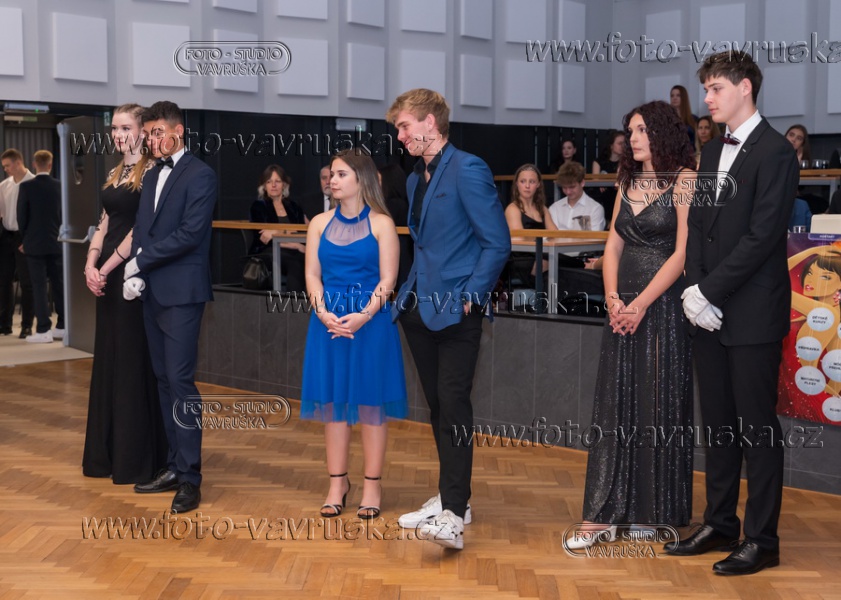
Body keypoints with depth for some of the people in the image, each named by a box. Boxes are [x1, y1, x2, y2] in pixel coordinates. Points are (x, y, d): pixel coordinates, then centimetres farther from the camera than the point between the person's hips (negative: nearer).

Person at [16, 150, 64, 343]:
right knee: (59, 284, 10)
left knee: (39, 286, -2)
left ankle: (43, 330, -4)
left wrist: (25, 239, 10)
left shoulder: (26, 186, -9)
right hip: (56, 242, 3)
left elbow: (21, 216, -4)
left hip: (34, 243, -3)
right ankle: (62, 326, 15)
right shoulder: (60, 186, -1)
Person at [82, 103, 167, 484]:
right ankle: (109, 453, 21)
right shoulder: (115, 174, 14)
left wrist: (106, 268, -15)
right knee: (108, 359, 11)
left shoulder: (151, 172, -10)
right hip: (106, 276, 8)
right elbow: (104, 223, 13)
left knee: (133, 360, -2)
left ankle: (137, 457, 8)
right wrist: (90, 265, -2)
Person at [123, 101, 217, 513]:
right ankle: (175, 467, 17)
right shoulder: (152, 177, 17)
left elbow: (190, 233, -17)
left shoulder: (199, 176, -8)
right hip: (153, 292, 8)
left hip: (181, 293, -8)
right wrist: (135, 274, -5)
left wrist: (141, 261, -11)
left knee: (180, 380, -9)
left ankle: (189, 477, -3)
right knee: (164, 380, 10)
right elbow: (141, 231, 12)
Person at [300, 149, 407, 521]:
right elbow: (312, 274, 4)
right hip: (329, 322, 3)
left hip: (371, 320, -3)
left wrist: (363, 316, -20)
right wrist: (324, 313, -13)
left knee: (370, 401, 2)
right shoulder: (320, 223, 9)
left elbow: (387, 279, -7)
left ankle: (372, 486, 11)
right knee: (333, 400, 6)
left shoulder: (381, 223, -2)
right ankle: (337, 483, 16)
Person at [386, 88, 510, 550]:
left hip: (455, 312, -8)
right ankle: (449, 497, 22)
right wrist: (410, 292, 13)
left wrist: (468, 298, -15)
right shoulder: (416, 179, 17)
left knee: (453, 404, -11)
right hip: (420, 310, 8)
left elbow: (497, 243, -14)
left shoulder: (467, 170, -11)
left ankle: (454, 515, -12)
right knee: (437, 405, 12)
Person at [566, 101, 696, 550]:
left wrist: (641, 303, -16)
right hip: (624, 306, 6)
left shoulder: (683, 180, -5)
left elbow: (683, 251, -12)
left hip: (662, 305, -6)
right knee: (614, 405, 4)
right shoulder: (628, 181, 15)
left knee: (659, 407, 1)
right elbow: (613, 246, 11)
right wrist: (613, 298, -5)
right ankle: (604, 513, 8)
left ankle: (656, 512, 15)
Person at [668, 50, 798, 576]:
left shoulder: (775, 152, -10)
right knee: (718, 422, 13)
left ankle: (762, 539, 10)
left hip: (753, 314, -7)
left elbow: (762, 236, -17)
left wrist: (708, 289, -16)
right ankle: (720, 525, 24)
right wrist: (695, 290, -2)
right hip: (710, 313, 7)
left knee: (757, 427, 0)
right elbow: (698, 225, 12)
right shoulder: (712, 152, 15)